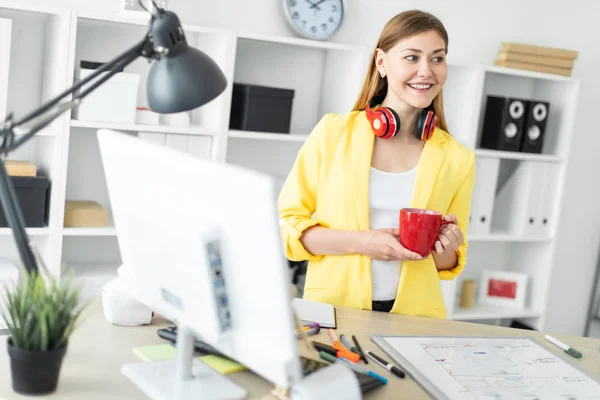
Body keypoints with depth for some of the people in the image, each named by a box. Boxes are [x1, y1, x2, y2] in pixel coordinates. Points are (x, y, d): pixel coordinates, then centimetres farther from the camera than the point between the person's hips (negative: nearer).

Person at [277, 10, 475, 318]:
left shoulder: (459, 159, 5)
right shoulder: (333, 132, -2)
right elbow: (287, 224, 0)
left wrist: (446, 248, -6)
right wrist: (362, 242, -11)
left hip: (413, 317, 2)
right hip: (332, 310, -2)